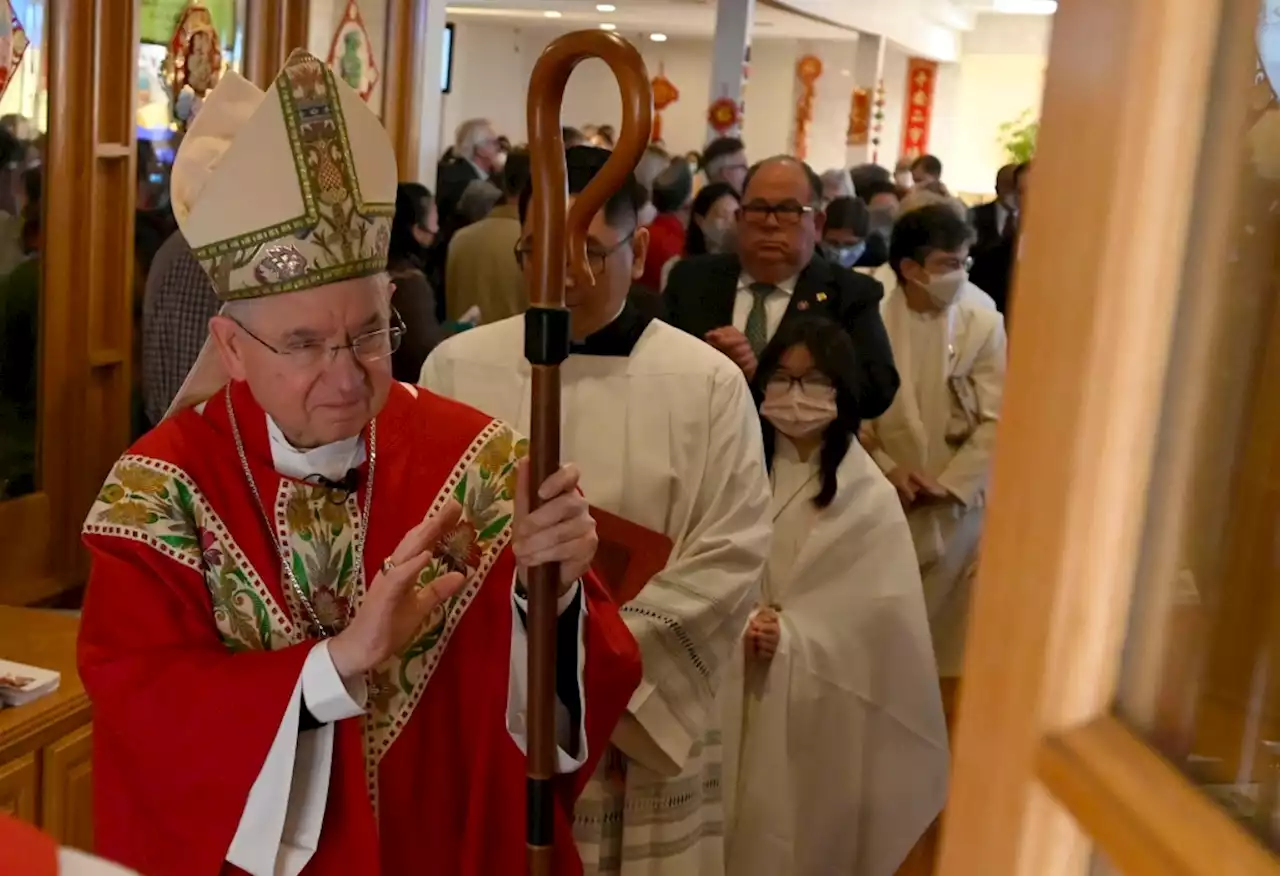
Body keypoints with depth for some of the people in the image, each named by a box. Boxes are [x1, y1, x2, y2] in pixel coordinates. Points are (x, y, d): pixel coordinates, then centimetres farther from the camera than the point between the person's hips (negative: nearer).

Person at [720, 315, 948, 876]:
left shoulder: (869, 498, -9)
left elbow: (879, 618, -11)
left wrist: (790, 636, -17)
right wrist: (741, 623, -17)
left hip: (817, 705, -3)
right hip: (730, 691, 3)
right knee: (733, 831, 12)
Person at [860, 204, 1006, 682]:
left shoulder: (984, 325, -4)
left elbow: (996, 421, -6)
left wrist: (948, 484, -13)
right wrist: (885, 468, -14)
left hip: (956, 505, 1)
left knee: (947, 627, 10)